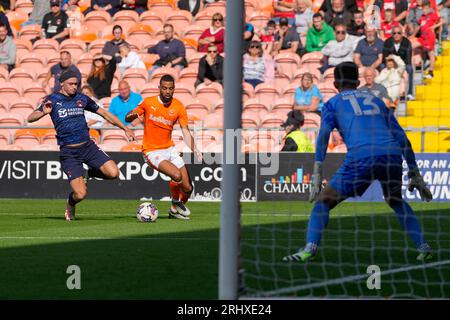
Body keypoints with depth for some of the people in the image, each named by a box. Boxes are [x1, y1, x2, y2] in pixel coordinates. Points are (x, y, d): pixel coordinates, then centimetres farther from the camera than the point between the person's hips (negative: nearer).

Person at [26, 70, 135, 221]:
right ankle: (70, 206, 25)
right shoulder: (52, 99, -2)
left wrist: (125, 128, 14)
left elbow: (104, 113, 17)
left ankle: (89, 174, 16)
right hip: (68, 153, -4)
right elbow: (30, 118, -11)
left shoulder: (82, 99, 7)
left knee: (114, 173, -17)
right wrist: (43, 112, -33)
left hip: (88, 146, 4)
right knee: (80, 194, -13)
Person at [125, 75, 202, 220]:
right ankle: (175, 204, 2)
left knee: (188, 188, 0)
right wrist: (133, 114, -20)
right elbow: (127, 118, 4)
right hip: (152, 152, -4)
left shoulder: (178, 107, -2)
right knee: (177, 175, -27)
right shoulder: (148, 103, -6)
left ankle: (175, 210, 30)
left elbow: (185, 132, -6)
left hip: (170, 149, 4)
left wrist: (194, 149, -23)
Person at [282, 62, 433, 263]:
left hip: (361, 158, -4)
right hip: (392, 155, 4)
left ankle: (310, 248, -8)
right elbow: (402, 138, 25)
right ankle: (423, 247, 19)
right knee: (396, 201, 31)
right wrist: (415, 173, 27)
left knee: (323, 202, 11)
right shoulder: (377, 101, 30)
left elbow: (323, 135, 2)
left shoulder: (332, 104, 20)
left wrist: (317, 174, -5)